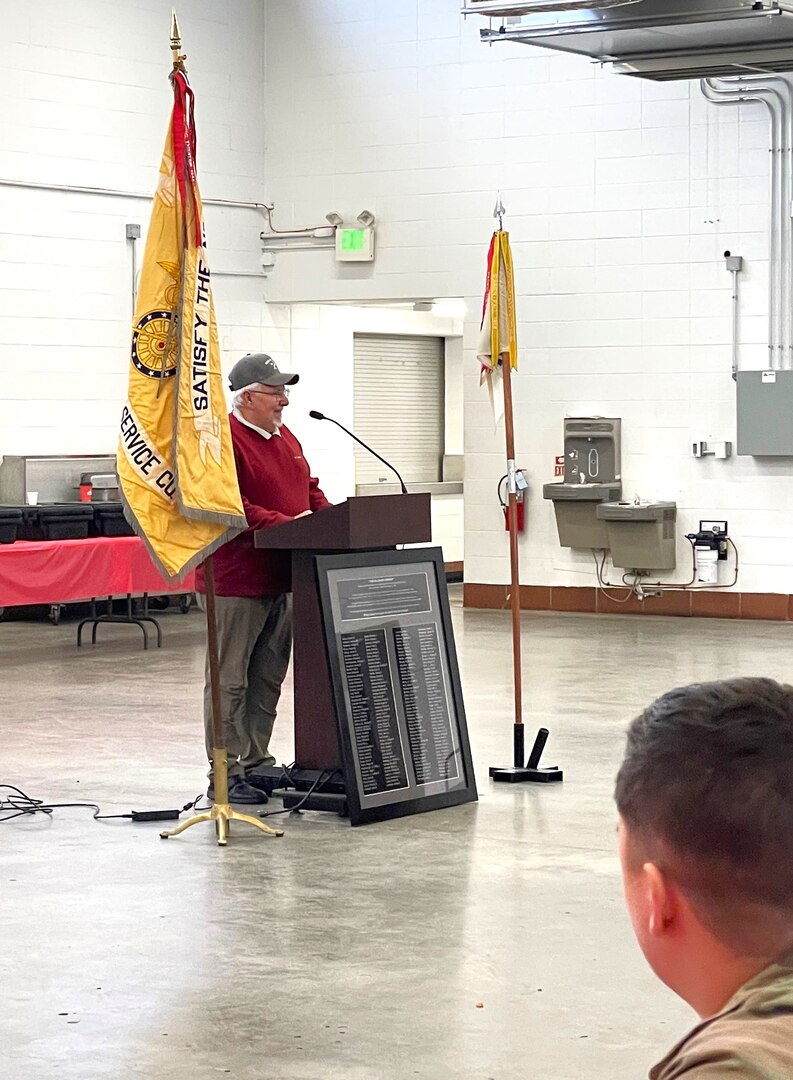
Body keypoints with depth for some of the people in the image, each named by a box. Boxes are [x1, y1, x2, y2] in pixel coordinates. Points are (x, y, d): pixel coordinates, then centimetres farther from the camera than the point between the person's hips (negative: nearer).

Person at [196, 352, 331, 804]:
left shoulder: (285, 437, 17)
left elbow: (310, 489, 24)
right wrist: (285, 524, -25)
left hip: (282, 578, 9)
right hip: (237, 582, -9)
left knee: (268, 678, 14)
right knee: (230, 680, -2)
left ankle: (256, 763, 23)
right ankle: (225, 775, 2)